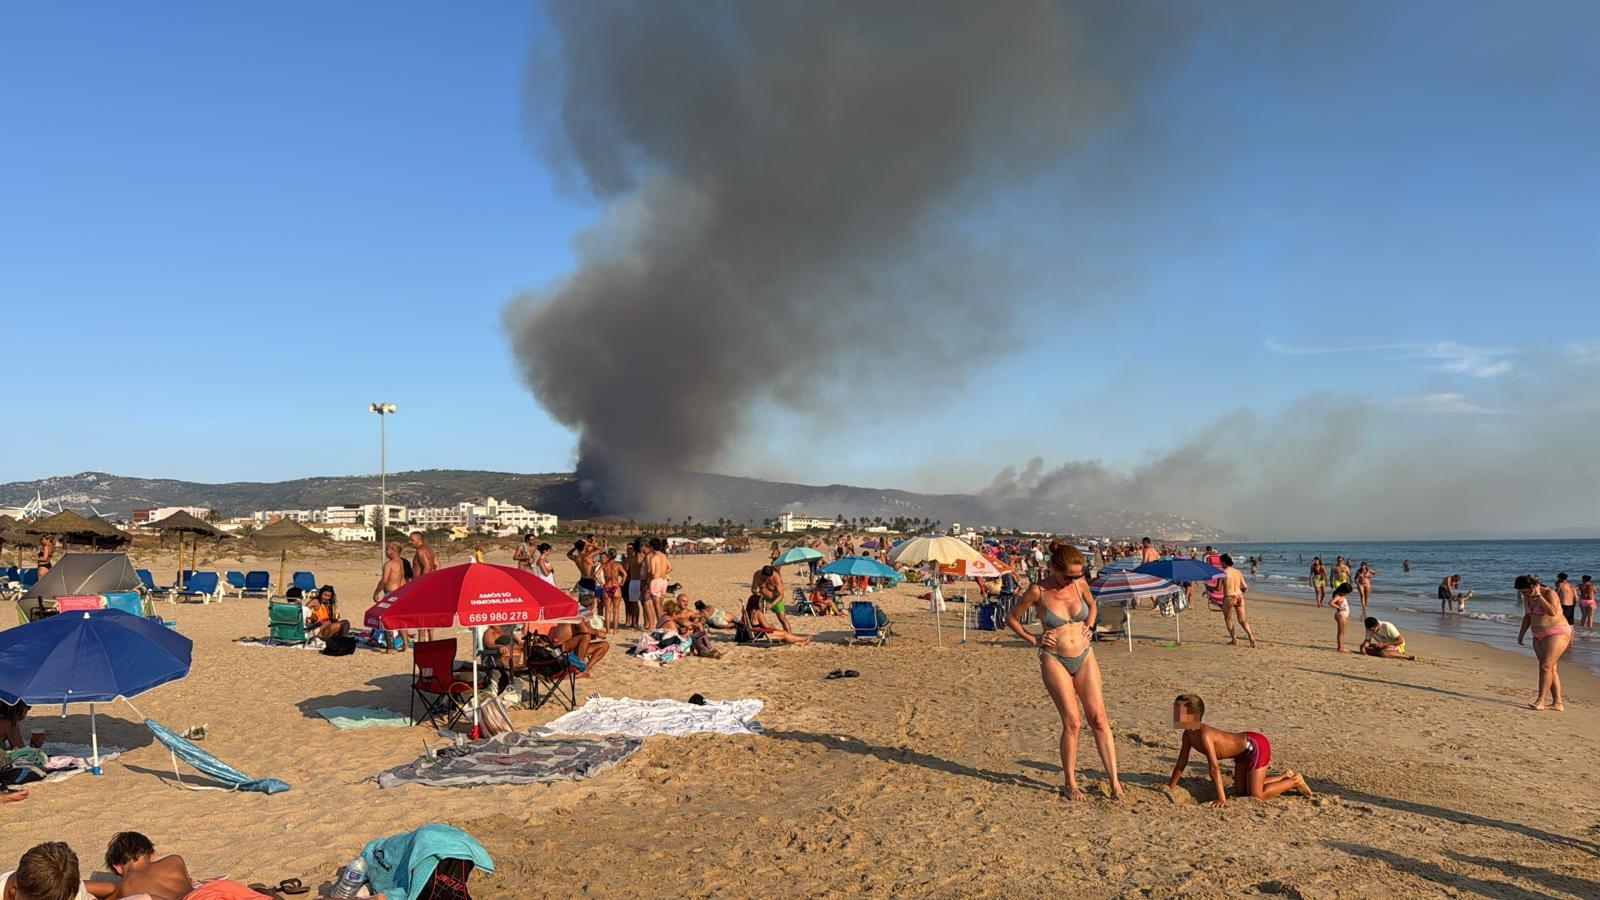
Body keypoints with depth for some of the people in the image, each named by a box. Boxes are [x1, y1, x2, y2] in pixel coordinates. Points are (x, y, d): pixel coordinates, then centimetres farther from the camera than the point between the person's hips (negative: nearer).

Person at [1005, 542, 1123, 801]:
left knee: (1099, 718, -2)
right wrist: (1034, 639, -3)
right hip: (1054, 660, -4)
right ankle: (1070, 784, 8)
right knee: (1072, 722, -6)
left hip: (1084, 656, 4)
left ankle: (1114, 781, 2)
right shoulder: (1038, 591, -12)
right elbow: (1011, 617, 2)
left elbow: (1091, 605, 22)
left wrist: (1088, 627, 5)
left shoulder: (1080, 583, -1)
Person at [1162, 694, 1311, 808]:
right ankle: (1285, 777, 29)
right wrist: (1170, 787, 6)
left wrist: (1222, 798, -31)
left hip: (1256, 746, -9)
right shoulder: (1187, 735, -6)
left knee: (1257, 796, -9)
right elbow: (1181, 763, 4)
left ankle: (1294, 781, 12)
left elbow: (1214, 767, -34)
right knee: (1241, 792, 14)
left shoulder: (1204, 735, -33)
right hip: (1244, 749, 9)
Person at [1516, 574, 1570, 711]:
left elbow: (1552, 612, -34)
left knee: (1546, 667, -14)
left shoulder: (1549, 593, -18)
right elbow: (1527, 616, 17)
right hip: (1540, 637, 8)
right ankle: (1557, 703, 8)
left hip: (1557, 634, -8)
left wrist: (1538, 596, -30)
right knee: (1550, 669, 6)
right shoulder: (1527, 597, 5)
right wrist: (1521, 633, 10)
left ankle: (1540, 701, -13)